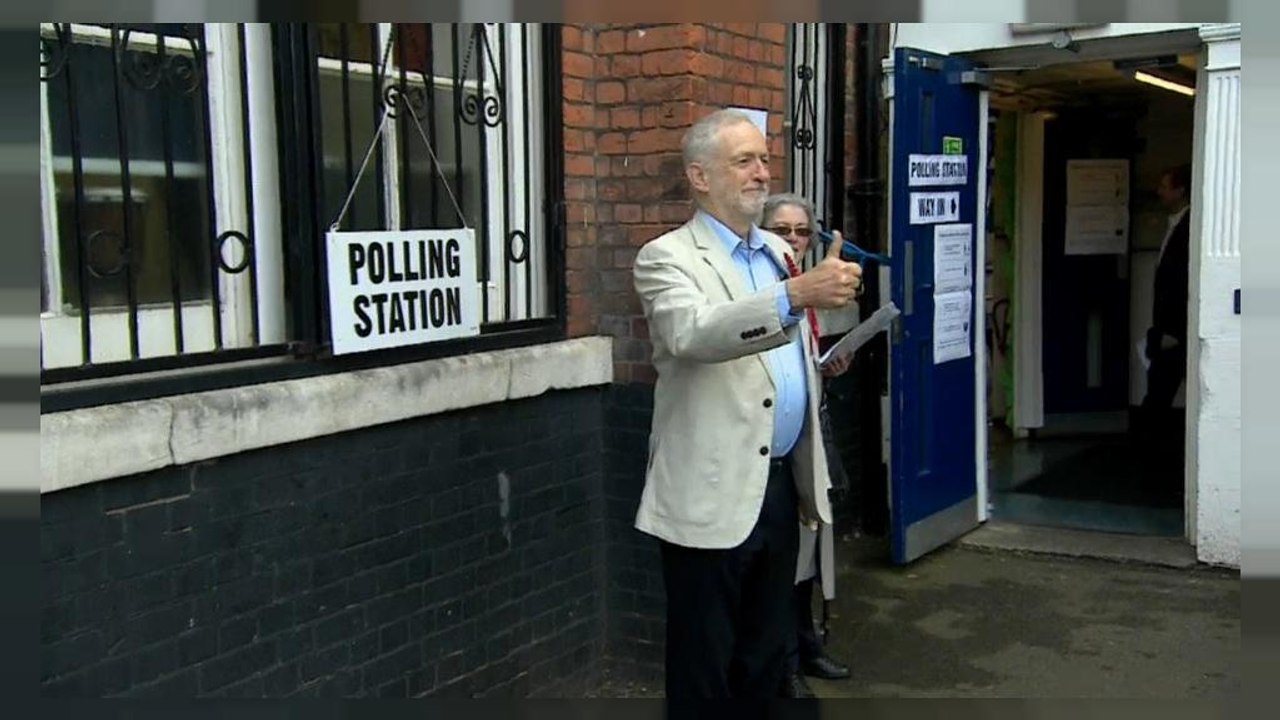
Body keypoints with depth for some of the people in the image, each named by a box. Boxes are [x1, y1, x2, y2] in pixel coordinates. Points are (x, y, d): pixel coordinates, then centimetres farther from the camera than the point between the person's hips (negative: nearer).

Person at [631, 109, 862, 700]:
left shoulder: (777, 252, 12)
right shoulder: (667, 257, -10)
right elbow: (693, 333, -32)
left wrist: (808, 476, 18)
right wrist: (798, 294, -45)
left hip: (779, 485, 7)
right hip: (712, 496, -7)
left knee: (767, 654, 18)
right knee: (704, 664, 5)